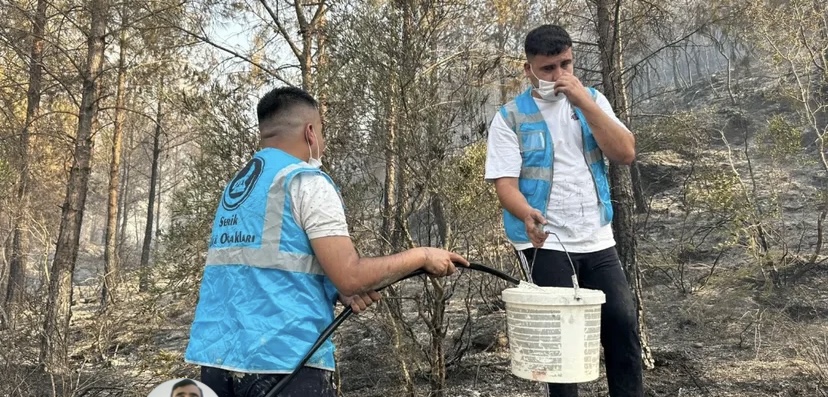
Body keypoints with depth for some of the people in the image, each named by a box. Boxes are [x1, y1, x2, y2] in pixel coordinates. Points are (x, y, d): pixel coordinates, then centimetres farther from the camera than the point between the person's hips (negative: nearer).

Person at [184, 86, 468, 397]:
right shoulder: (306, 181, -10)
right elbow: (351, 276, -16)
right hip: (282, 360, -8)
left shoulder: (235, 189, 14)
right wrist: (422, 256, -3)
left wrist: (337, 291, 3)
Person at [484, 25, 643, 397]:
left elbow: (625, 153, -6)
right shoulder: (510, 117, -3)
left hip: (597, 238, 4)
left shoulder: (591, 100, 7)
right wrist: (527, 214, -33)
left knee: (623, 323, 5)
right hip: (545, 242, -3)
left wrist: (583, 100, -14)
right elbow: (505, 183, -11)